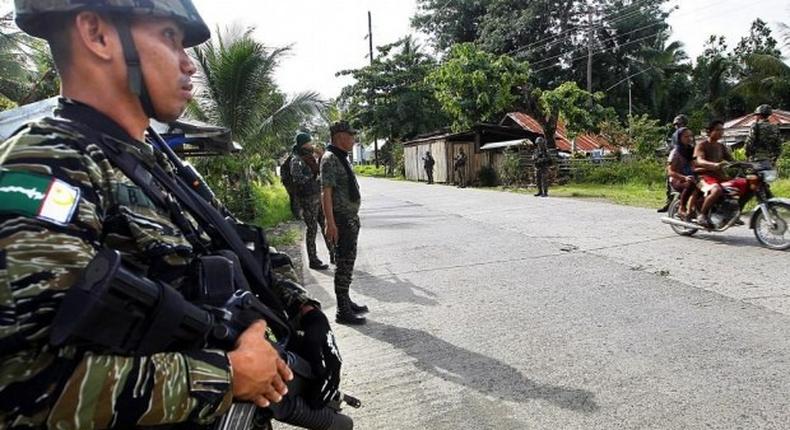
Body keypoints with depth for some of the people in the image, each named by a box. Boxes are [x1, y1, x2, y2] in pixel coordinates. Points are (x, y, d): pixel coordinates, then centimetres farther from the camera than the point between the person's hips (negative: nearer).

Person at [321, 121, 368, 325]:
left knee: (348, 262, 16)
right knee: (344, 264, -4)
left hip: (351, 219, 10)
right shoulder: (330, 158, -14)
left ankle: (346, 301, 28)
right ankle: (342, 311, 4)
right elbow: (326, 192, -20)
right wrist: (331, 223, -25)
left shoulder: (342, 157, 15)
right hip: (341, 219, -10)